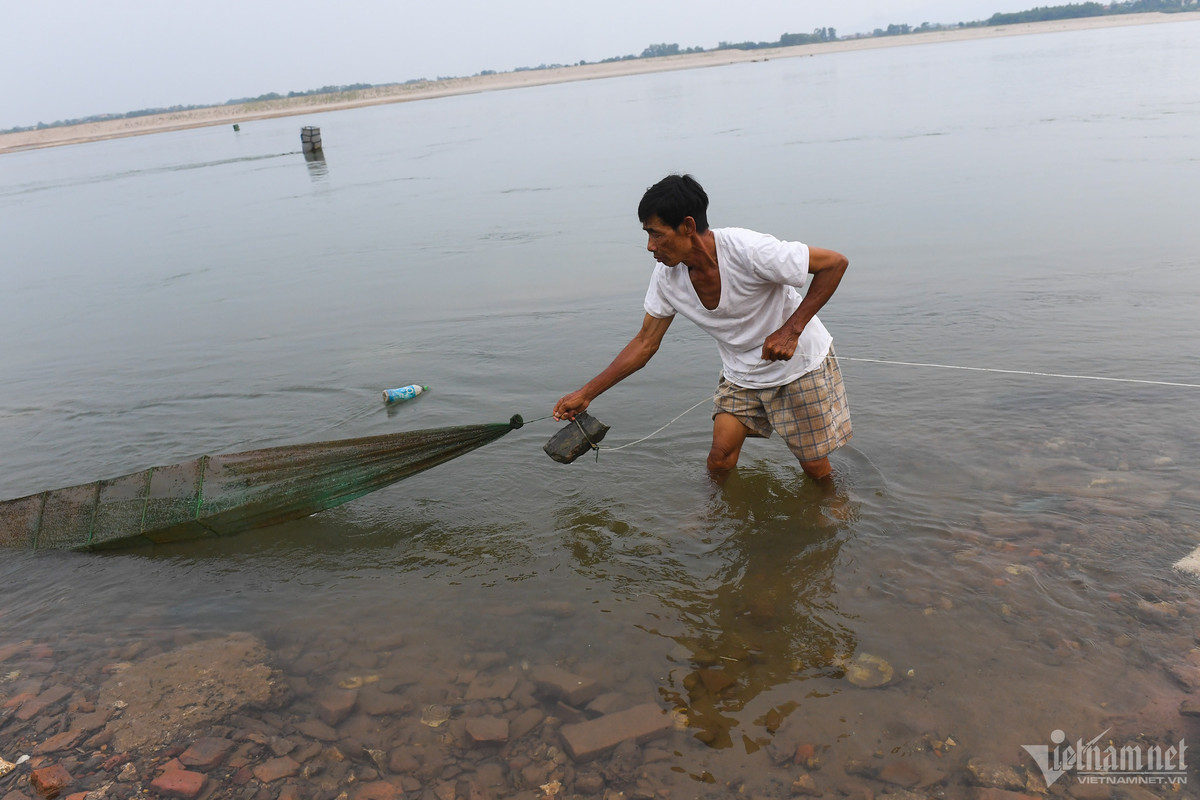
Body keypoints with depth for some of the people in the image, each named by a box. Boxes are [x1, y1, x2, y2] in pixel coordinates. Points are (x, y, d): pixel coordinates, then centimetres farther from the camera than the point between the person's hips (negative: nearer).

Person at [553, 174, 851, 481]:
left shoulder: (749, 251, -33)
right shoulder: (667, 276, -14)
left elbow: (835, 262, -25)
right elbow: (645, 343, -4)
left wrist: (791, 330, -31)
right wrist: (585, 394, -7)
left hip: (800, 361, -4)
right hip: (741, 373, 4)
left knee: (816, 468, 5)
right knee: (720, 460, -4)